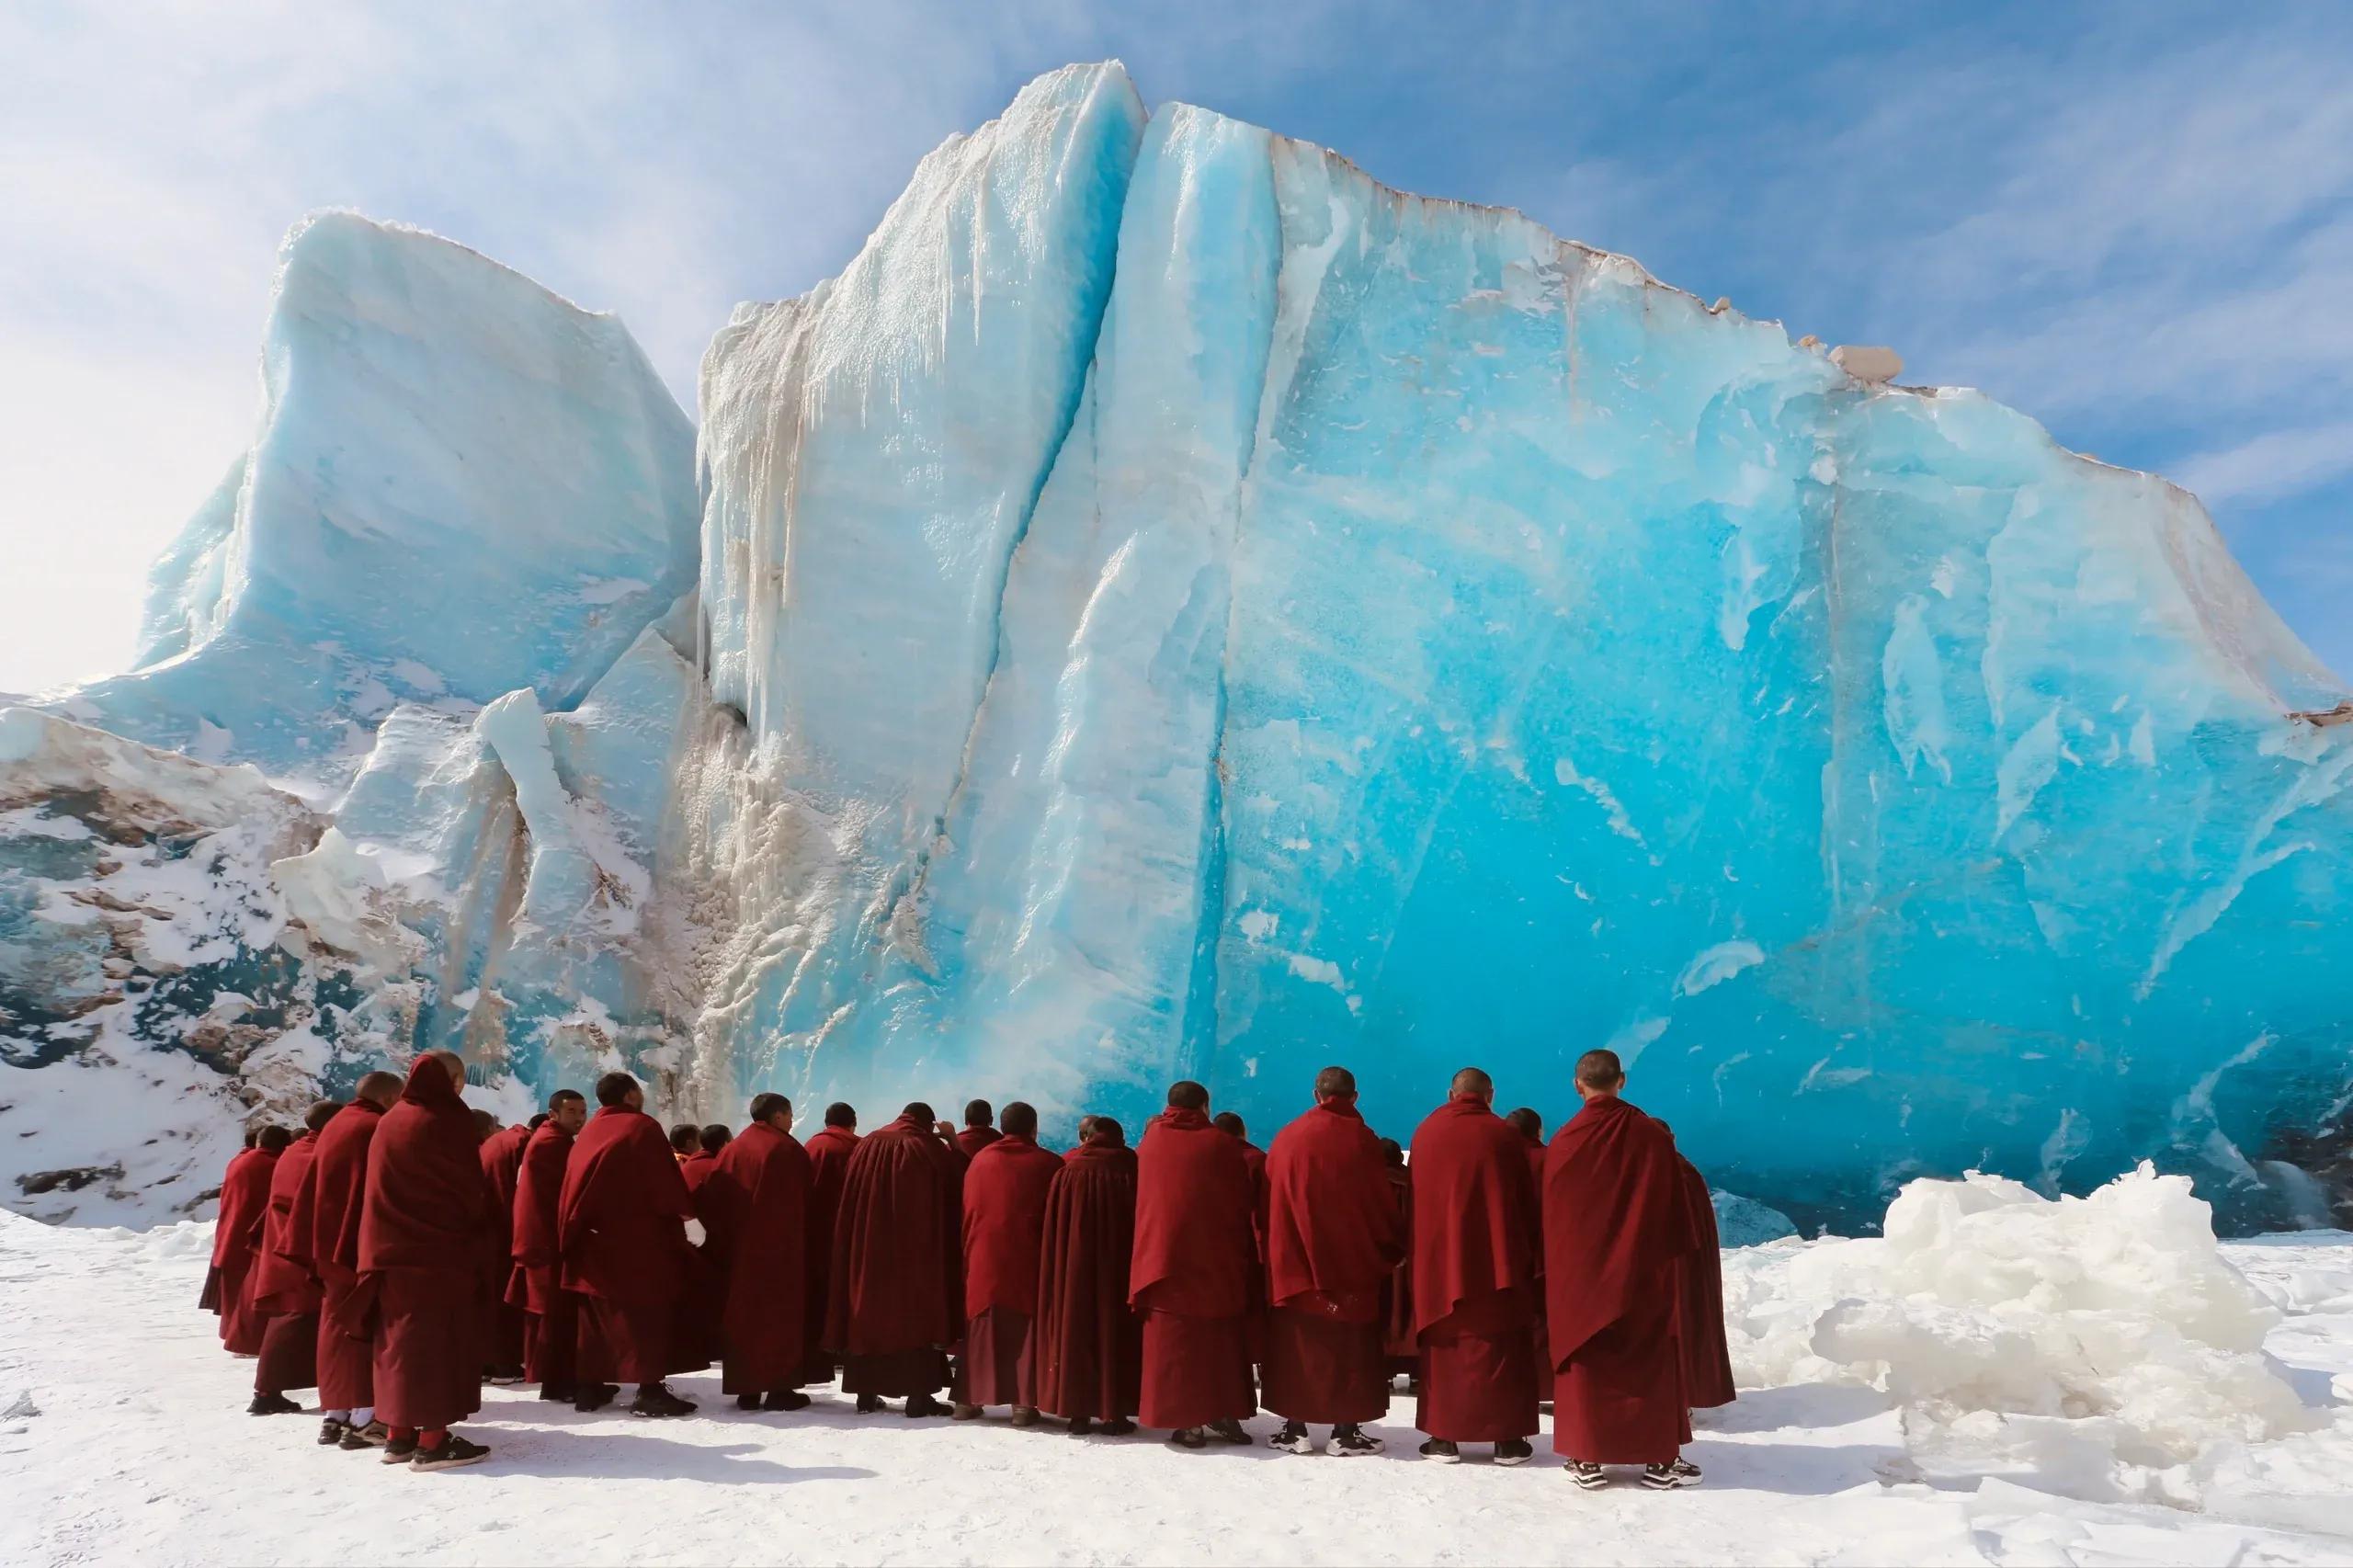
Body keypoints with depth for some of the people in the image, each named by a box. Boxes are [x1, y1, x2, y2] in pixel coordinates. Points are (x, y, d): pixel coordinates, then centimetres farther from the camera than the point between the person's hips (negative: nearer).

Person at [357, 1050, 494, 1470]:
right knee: (437, 1342, -3)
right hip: (441, 1252, -8)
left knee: (402, 1341, 14)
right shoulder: (447, 1120, -13)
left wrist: (382, 1246, 19)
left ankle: (400, 1434, 20)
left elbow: (381, 1189, 14)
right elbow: (470, 1190, -10)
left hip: (390, 1250, 8)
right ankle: (433, 1441, -2)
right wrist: (477, 1235, 6)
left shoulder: (389, 1122, 11)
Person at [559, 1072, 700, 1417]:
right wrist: (683, 1211, -4)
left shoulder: (587, 1133, 14)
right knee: (648, 1316, -5)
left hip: (593, 1242, 8)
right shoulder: (643, 1127, -8)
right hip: (640, 1242, -7)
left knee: (597, 1316, 15)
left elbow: (573, 1191, 14)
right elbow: (666, 1181, -13)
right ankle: (650, 1390, -10)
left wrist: (571, 1237, 17)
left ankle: (588, 1387, 18)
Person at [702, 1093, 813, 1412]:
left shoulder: (731, 1150, 9)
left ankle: (746, 1389, 12)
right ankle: (779, 1389, 0)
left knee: (741, 1315, 11)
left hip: (737, 1252, 5)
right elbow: (802, 1207, -8)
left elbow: (710, 1201, 7)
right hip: (780, 1252, -5)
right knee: (780, 1316, 1)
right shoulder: (789, 1150, -8)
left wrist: (724, 1244, 12)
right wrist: (802, 1248, 2)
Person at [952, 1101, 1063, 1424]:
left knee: (981, 1330, 12)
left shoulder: (980, 1159, 6)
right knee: (1026, 1330, 2)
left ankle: (968, 1399, 13)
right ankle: (1024, 1403, -2)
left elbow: (967, 1211, 12)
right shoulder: (1049, 1163, -3)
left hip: (983, 1259, 3)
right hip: (1028, 1261, -3)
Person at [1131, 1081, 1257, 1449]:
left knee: (1175, 1344, 3)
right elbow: (1243, 1206, 3)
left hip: (1163, 1262, 0)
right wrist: (1241, 1257, 13)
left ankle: (1187, 1422, 0)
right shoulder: (1224, 1145, -1)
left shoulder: (1151, 1142, 4)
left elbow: (1141, 1202, 13)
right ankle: (1224, 1415, 16)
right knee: (1221, 1343, 13)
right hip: (1219, 1265, 0)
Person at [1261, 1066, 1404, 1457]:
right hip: (1354, 1264, -2)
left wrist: (1275, 1255, 14)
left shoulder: (1286, 1138, 3)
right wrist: (1394, 1250, 11)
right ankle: (1346, 1431, 7)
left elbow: (1270, 1201, 6)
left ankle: (1295, 1428, 12)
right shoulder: (1361, 1139, -6)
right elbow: (1382, 1202, -2)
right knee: (1351, 1349, 6)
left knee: (1296, 1348, 9)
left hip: (1294, 1263, 2)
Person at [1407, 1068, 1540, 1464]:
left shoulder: (1425, 1133, 3)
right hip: (1500, 1261, -1)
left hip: (1439, 1261, 1)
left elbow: (1415, 1200, 9)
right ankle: (1508, 1439, 8)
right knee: (1502, 1347, 7)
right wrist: (1532, 1252, 12)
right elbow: (1528, 1202, 3)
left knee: (1444, 1346, 9)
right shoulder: (1505, 1135, -3)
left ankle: (1444, 1437, 9)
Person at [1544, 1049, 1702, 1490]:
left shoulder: (1565, 1141, -9)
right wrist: (1675, 1257, 9)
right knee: (1652, 1361, 12)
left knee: (1586, 1361, 9)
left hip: (1580, 1273, 0)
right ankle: (1660, 1460, 15)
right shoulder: (1652, 1136, -7)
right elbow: (1675, 1210, -1)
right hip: (1645, 1272, 1)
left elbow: (1552, 1217, -2)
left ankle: (1588, 1460, 10)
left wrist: (1553, 1270, 7)